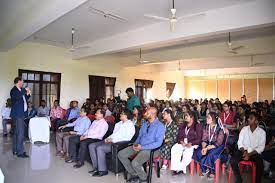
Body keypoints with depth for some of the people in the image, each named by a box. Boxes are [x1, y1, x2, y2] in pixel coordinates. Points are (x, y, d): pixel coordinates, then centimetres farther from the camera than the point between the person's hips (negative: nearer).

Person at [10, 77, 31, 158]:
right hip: (17, 115, -10)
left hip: (20, 114, 10)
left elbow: (24, 100, 25)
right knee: (20, 133, -10)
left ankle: (15, 150, 24)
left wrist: (27, 94, 8)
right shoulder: (14, 90, -11)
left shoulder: (20, 90, 16)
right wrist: (24, 90, -20)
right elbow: (17, 96, -32)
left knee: (16, 133, 15)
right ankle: (20, 152, -6)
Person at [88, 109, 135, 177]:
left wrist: (113, 140, -17)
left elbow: (127, 138, -15)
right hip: (111, 141, 9)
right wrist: (108, 138, 2)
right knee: (91, 146, -3)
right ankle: (96, 167, 1)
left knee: (100, 148, -26)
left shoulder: (130, 125, -5)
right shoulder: (119, 123, 22)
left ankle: (103, 170, -13)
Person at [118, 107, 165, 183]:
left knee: (135, 163, -29)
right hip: (139, 146, 8)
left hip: (149, 149, -7)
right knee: (121, 154, -5)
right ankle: (134, 174, 8)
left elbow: (158, 143, -16)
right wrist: (135, 144, -4)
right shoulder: (144, 124, 10)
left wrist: (142, 147, -20)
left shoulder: (160, 126, -12)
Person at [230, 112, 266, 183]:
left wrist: (249, 154, -19)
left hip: (255, 153, -1)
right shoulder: (244, 129, 1)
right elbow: (240, 143, 1)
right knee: (233, 161, -23)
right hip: (243, 151, 1)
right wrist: (244, 151, -18)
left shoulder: (262, 132, -4)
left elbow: (261, 147, -7)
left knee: (260, 165, -29)